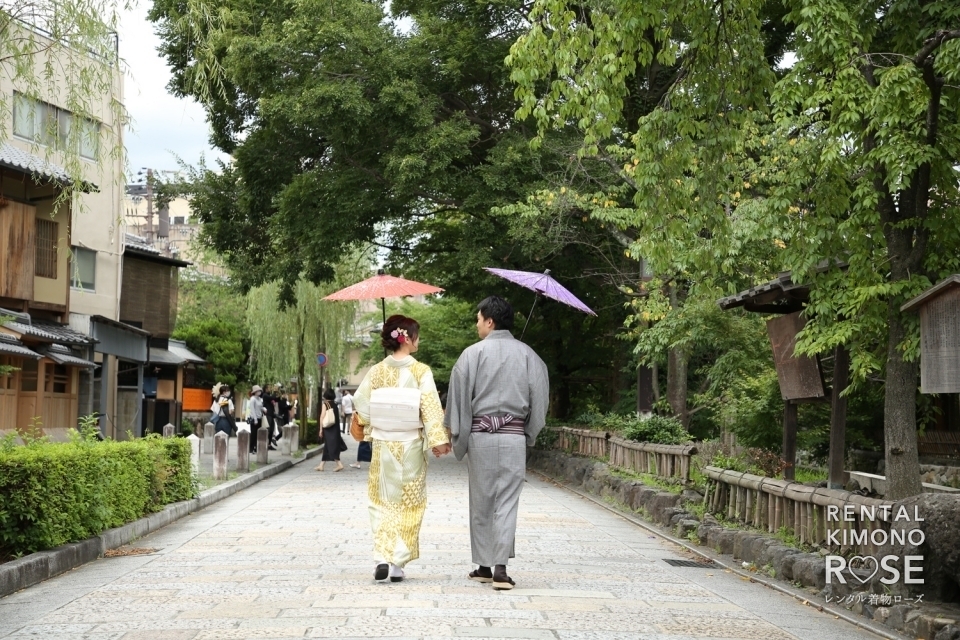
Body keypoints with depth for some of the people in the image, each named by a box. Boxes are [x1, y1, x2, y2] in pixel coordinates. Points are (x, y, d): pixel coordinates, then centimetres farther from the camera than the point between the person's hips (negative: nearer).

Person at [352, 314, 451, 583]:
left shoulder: (377, 371, -1)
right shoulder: (421, 371, -9)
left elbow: (360, 404, 1)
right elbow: (431, 408, -14)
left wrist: (370, 431, 16)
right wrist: (438, 440, -12)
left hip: (383, 445, 2)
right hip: (411, 446, -2)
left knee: (383, 501, 11)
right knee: (409, 504, 9)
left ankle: (382, 558, -3)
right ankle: (398, 563, 8)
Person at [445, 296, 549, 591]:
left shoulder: (473, 353, -3)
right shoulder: (527, 355, 4)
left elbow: (459, 396, -2)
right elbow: (540, 397, 6)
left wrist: (458, 435, 6)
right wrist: (529, 433, 16)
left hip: (480, 434, -1)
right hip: (515, 435, 1)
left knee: (481, 501, 9)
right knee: (507, 502, 2)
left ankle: (484, 566, 15)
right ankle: (500, 567, -8)